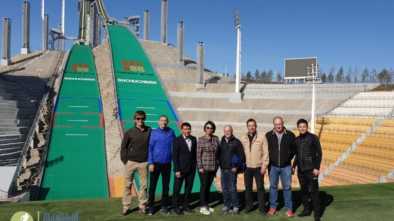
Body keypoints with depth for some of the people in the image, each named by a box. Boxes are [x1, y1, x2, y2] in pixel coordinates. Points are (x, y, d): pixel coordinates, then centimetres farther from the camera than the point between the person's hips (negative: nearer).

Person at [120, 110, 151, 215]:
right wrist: (124, 160, -4)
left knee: (144, 185, 7)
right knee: (128, 185, 5)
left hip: (144, 163, 1)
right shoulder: (129, 132, -2)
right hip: (131, 162, -1)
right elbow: (123, 147, 2)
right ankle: (126, 206, 15)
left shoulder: (149, 131, 0)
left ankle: (142, 205, 19)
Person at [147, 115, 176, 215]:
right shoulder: (153, 133, -2)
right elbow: (150, 148, -3)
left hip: (167, 164, 2)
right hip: (156, 163, -2)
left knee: (166, 186, 9)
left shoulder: (171, 132, 3)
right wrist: (150, 163, -9)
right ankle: (151, 206, 16)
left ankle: (164, 206, 21)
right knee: (152, 185, 3)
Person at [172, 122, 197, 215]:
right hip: (181, 169, -4)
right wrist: (177, 170, -14)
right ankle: (176, 206, 15)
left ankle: (186, 205, 22)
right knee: (177, 189, 2)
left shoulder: (193, 139, 6)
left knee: (189, 188, 10)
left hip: (191, 169, 5)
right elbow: (175, 156, -10)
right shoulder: (177, 140, -8)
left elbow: (195, 153, 13)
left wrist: (195, 165, 6)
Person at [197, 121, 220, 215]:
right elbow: (198, 154, -8)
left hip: (213, 167, 4)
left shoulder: (216, 139, 5)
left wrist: (217, 165, 7)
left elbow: (218, 152, 11)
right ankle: (202, 207, 10)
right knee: (204, 186, 0)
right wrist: (200, 167, -12)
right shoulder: (201, 139, -7)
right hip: (204, 167, -4)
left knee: (208, 186, 12)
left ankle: (206, 205, 23)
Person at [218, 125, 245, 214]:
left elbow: (241, 155, -4)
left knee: (232, 188, -4)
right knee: (224, 189, 8)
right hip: (223, 169, 4)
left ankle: (235, 206, 7)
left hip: (232, 169, -4)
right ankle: (227, 205, 19)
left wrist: (237, 167, -8)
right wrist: (220, 164, 6)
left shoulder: (236, 142, -2)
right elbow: (218, 155, 16)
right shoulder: (221, 142, 10)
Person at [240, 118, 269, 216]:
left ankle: (262, 207, 13)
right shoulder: (243, 138, 5)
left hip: (258, 167, -3)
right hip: (247, 167, 3)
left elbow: (265, 152, -6)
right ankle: (249, 205, 24)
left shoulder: (262, 136, -5)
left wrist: (264, 165, -10)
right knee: (248, 187, 11)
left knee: (260, 187, 3)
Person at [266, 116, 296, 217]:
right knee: (273, 186, 11)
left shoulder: (290, 135, -6)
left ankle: (289, 208, 15)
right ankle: (272, 207, 22)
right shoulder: (268, 135, -5)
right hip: (273, 166, 1)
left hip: (286, 166, -1)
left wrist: (289, 158, 2)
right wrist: (269, 160, 3)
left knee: (287, 187, 5)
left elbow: (294, 148, 6)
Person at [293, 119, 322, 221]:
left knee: (314, 191, -3)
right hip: (301, 170, 5)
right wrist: (294, 166, 14)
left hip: (311, 170, -5)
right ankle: (306, 210, 24)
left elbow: (319, 153, -8)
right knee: (304, 190, 11)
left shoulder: (313, 138, -6)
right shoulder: (297, 140, 8)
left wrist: (317, 167, -13)